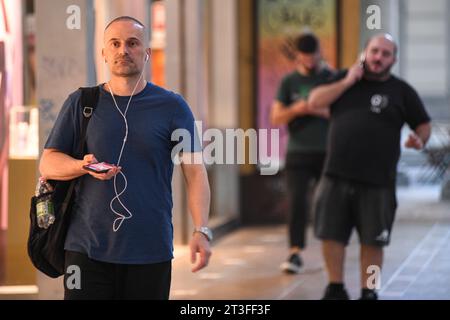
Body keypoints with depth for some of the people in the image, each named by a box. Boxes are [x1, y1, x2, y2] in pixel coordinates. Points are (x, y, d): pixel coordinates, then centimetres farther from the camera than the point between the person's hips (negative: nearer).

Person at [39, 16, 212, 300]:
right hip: (87, 248, 1)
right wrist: (85, 166, -13)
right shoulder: (81, 103, 10)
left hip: (151, 253, -1)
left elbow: (194, 172, 1)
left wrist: (202, 231, -12)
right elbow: (48, 164, 8)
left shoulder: (172, 107, 6)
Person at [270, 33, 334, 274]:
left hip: (327, 152, 0)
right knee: (296, 200, -10)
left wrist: (322, 111, -17)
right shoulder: (289, 82, 7)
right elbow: (276, 119, 4)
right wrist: (295, 110, -15)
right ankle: (295, 253, -10)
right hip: (298, 152, 0)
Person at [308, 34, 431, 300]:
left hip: (377, 182, -2)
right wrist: (347, 83, -9)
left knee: (372, 241, 2)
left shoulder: (401, 91, 4)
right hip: (336, 177, 2)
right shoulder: (344, 78, 10)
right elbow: (315, 101, -1)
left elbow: (424, 125, 6)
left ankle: (369, 292, 13)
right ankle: (336, 288, 19)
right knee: (331, 235, 5)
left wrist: (419, 140, -16)